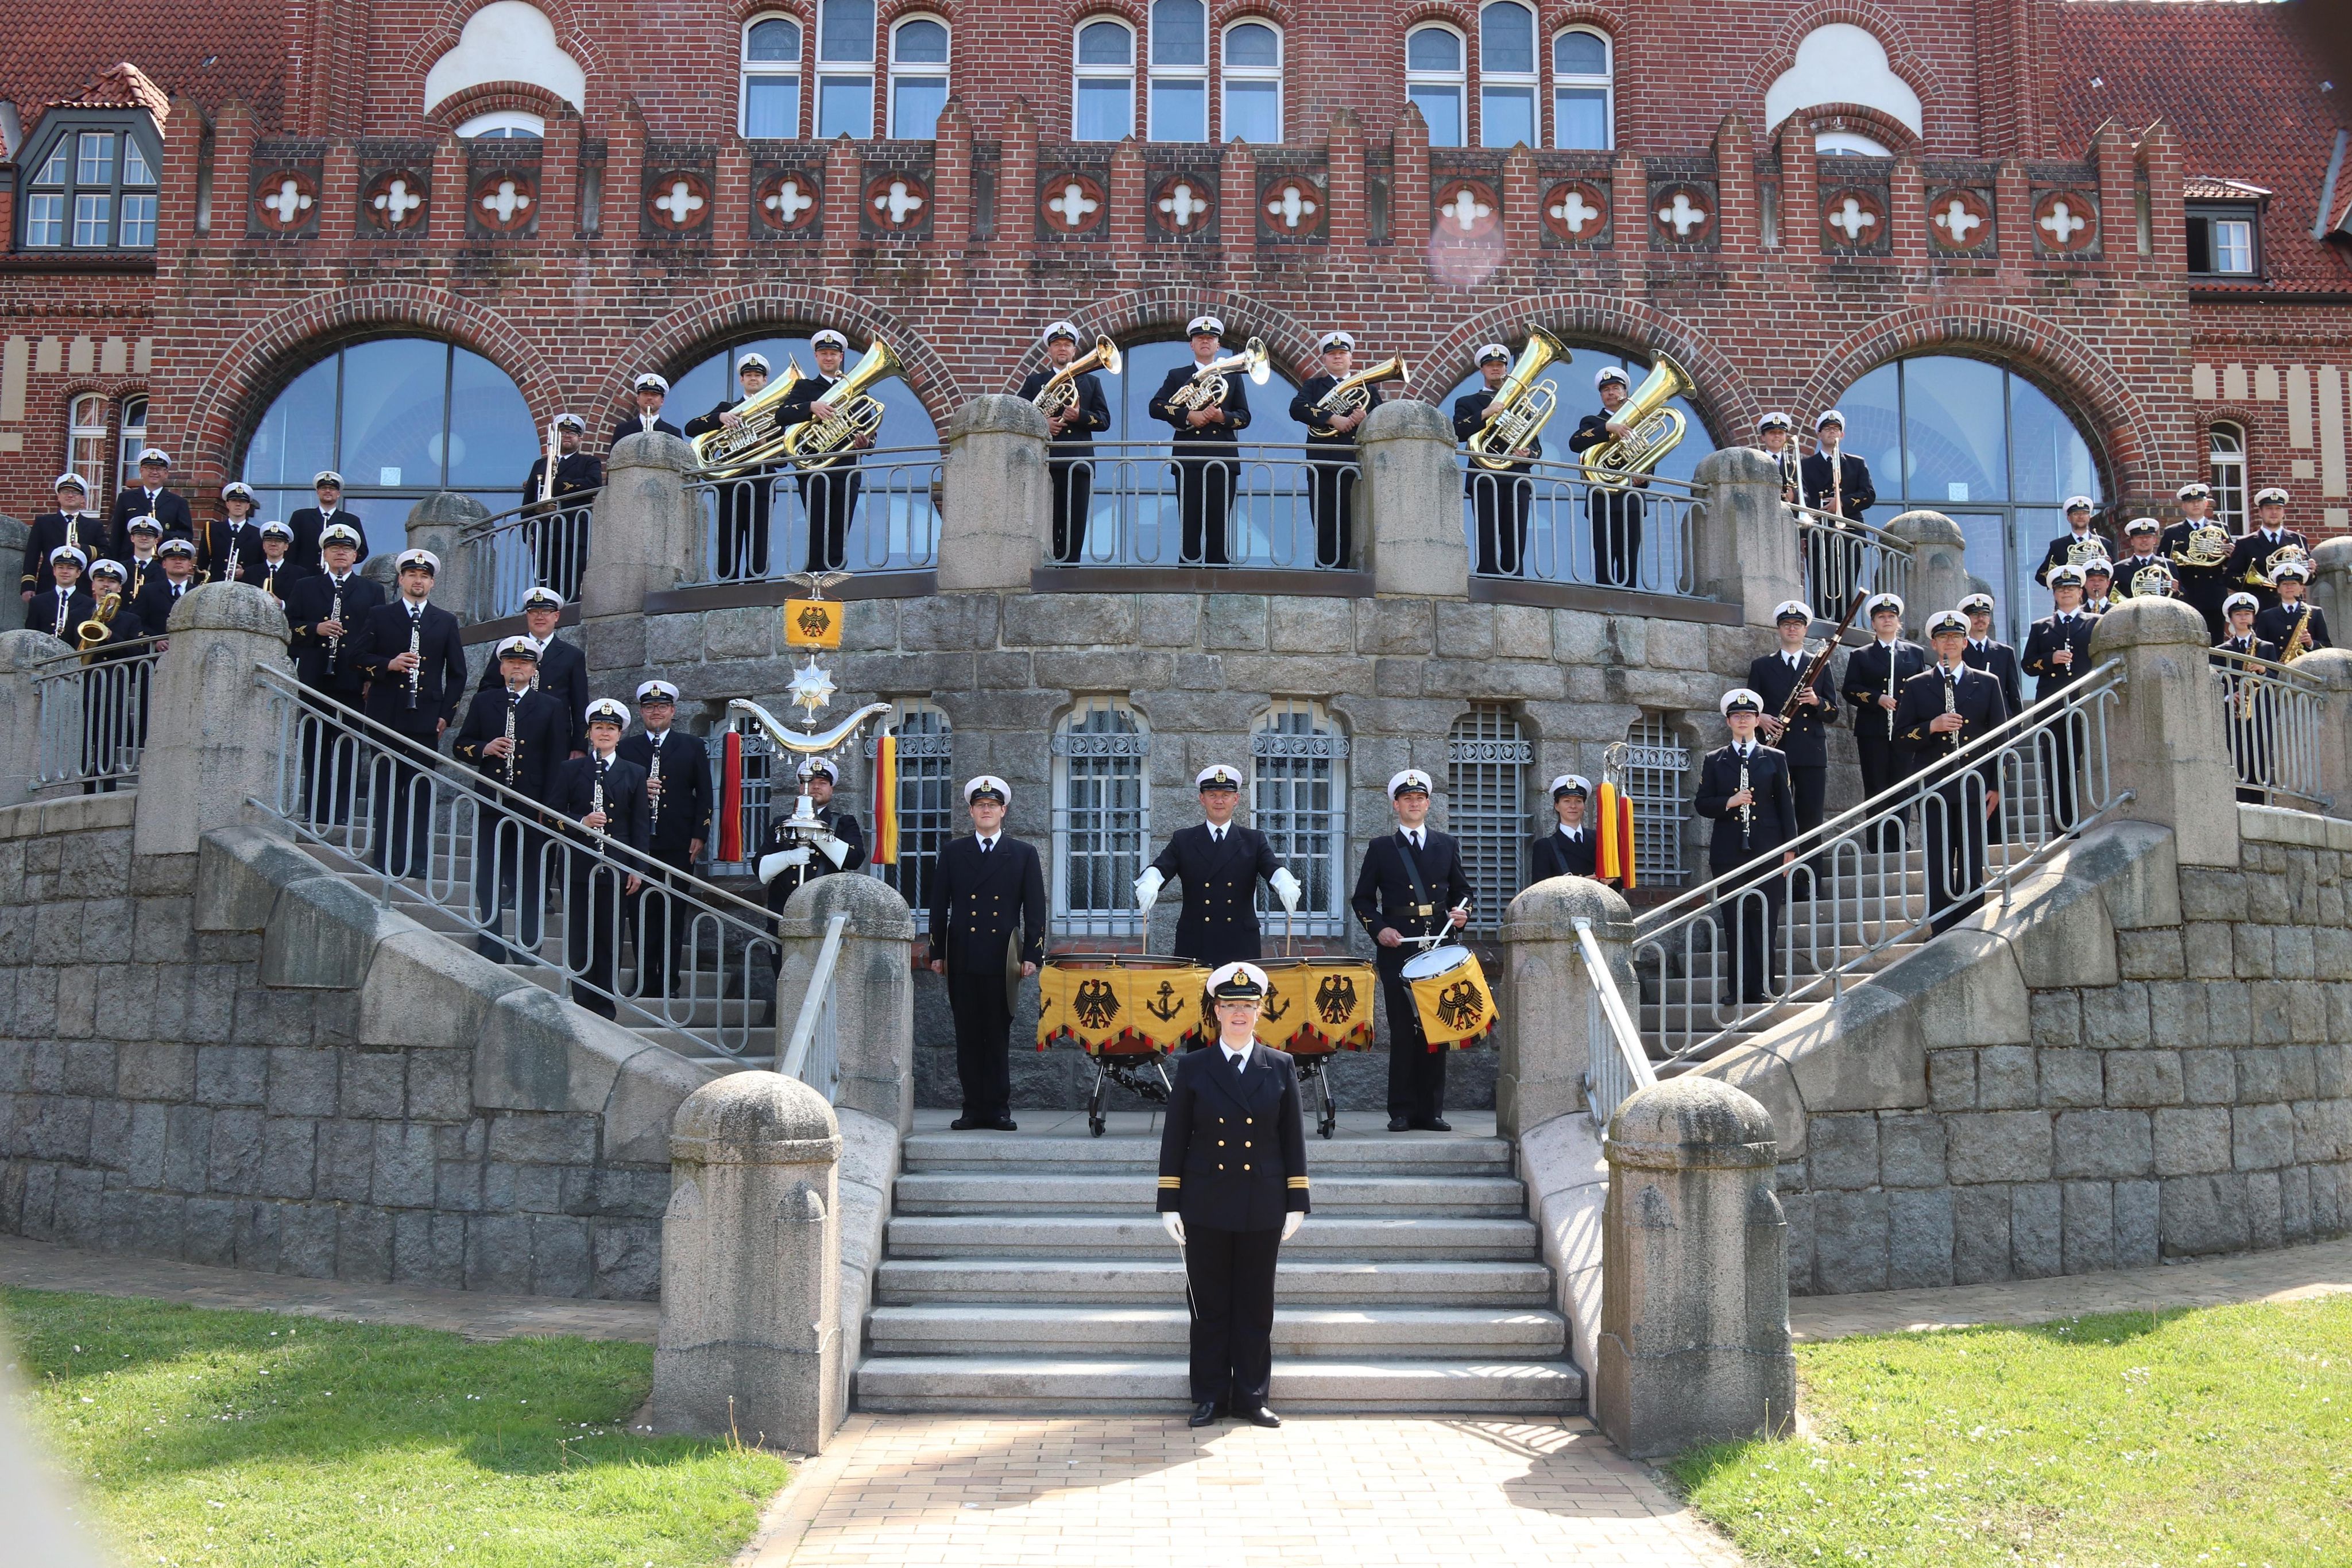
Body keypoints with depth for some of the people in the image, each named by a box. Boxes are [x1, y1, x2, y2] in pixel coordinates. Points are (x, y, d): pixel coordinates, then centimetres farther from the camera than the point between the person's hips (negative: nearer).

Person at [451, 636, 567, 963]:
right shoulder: (482, 702, 12)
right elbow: (461, 747, 12)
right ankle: (491, 952, 9)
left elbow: (556, 761, 3)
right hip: (491, 805, 2)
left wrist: (550, 807, -6)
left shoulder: (550, 708, 7)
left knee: (529, 882, 2)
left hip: (532, 807, -1)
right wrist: (484, 749, -11)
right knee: (488, 880, 2)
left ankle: (526, 951, 8)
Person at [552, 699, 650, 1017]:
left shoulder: (634, 774, 10)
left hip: (616, 868, 0)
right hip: (579, 867, 0)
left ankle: (606, 1008, 8)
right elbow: (555, 814, 4)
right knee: (579, 940, 0)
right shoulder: (570, 770, 8)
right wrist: (582, 822, -15)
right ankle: (583, 1005, 5)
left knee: (610, 940, 1)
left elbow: (640, 825, 7)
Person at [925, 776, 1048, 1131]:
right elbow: (939, 905, 11)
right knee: (968, 1036, 3)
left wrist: (1032, 955, -3)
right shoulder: (952, 852, 12)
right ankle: (974, 1108, 7)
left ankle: (999, 1108, 6)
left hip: (1002, 957, -1)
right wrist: (937, 952, 5)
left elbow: (1035, 909, 6)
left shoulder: (1024, 854, 9)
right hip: (962, 959, 1)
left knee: (999, 1036, 0)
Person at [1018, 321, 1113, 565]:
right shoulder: (1035, 381, 18)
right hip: (1046, 462, -1)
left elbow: (1104, 420, 10)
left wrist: (1080, 416, -9)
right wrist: (1041, 423, -10)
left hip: (1078, 463, 1)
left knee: (1075, 526, -4)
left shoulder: (1091, 382, 19)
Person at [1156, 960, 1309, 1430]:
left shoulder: (1281, 1067, 4)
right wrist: (1169, 1204, -2)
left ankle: (1251, 1396, 19)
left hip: (1262, 1210, 1)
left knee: (1256, 1307, 7)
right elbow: (1174, 1141, 3)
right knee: (1209, 1306, 6)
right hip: (1206, 1208, 0)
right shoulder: (1192, 1069, 2)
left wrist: (1297, 1204, 2)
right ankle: (1210, 1396, 18)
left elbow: (1293, 1140, 6)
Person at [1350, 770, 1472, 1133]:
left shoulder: (1447, 846, 14)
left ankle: (1431, 1111, 7)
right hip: (1397, 949, -2)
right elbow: (1362, 899, 8)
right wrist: (1378, 928, -7)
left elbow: (1461, 891, 19)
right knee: (1403, 1031, -3)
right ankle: (1402, 1111, 3)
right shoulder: (1381, 848, 8)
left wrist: (1462, 913, -3)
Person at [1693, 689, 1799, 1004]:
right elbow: (1702, 804, 6)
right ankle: (1740, 987, 4)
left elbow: (1786, 806, 7)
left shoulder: (1775, 759, 9)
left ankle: (1763, 986, 4)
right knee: (1735, 922, 0)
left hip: (1767, 850, 0)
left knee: (1765, 920, -1)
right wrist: (1729, 802, -13)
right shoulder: (1713, 761, 10)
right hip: (1728, 852, 0)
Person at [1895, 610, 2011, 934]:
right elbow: (1901, 735, 5)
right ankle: (1942, 937, 4)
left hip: (1974, 788, 0)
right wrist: (1931, 727, -15)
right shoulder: (1916, 686, 9)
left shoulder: (1987, 683, 11)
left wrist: (1997, 786, 0)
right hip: (1933, 789, 0)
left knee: (1972, 867, 1)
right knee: (1938, 868, -1)